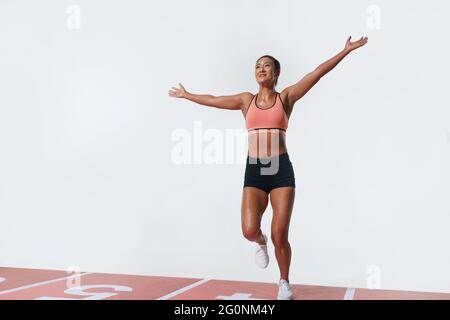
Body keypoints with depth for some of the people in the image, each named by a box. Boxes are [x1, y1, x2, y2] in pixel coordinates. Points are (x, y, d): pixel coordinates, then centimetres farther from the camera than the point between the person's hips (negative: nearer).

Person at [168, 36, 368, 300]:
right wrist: (186, 95, 34)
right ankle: (260, 242, 26)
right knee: (249, 231, -13)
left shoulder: (286, 97, 5)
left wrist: (346, 50, -5)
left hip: (281, 170, -2)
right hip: (254, 171, 2)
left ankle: (284, 283, 22)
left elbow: (318, 72, -1)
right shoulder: (246, 100, 12)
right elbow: (212, 100, 24)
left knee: (280, 235, -3)